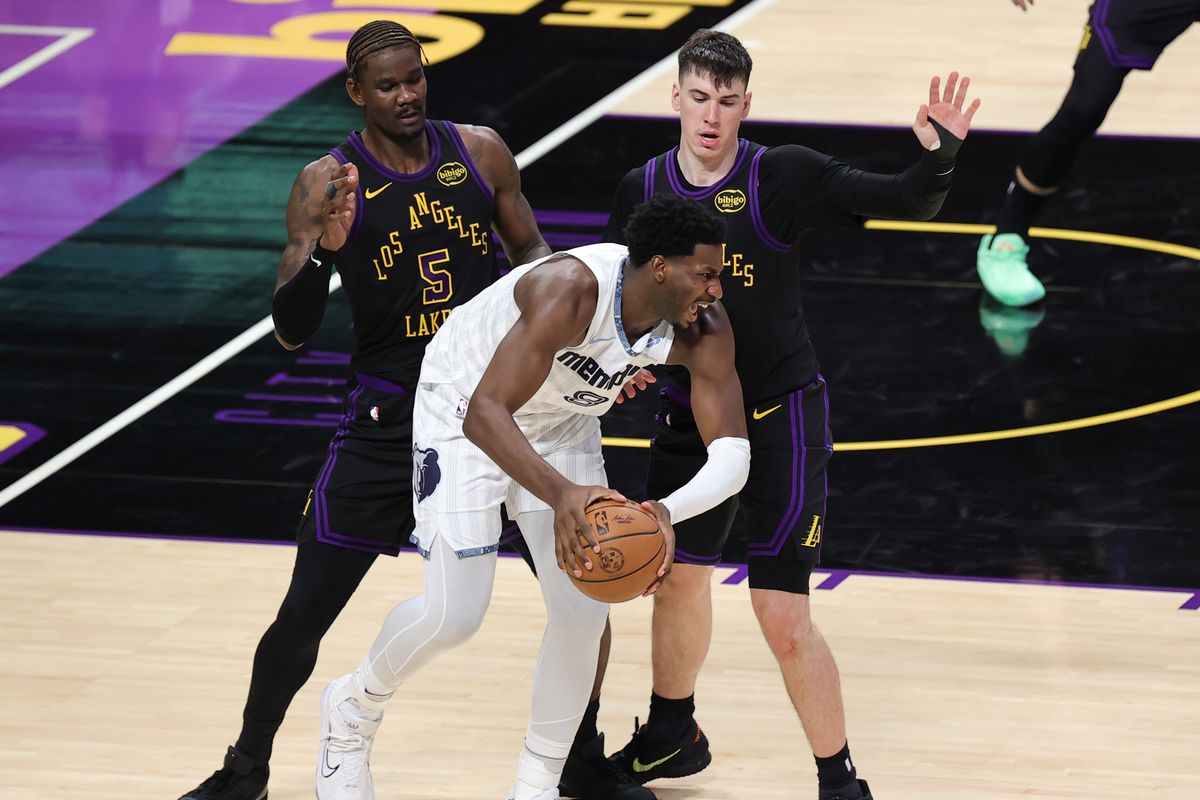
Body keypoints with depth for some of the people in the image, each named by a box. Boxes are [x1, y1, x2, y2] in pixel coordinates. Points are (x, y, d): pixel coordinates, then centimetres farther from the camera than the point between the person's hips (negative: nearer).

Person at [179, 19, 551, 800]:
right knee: (304, 615, -2)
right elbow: (291, 332, -14)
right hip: (389, 420, -2)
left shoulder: (480, 152, -3)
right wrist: (324, 250, -31)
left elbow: (530, 250, 14)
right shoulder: (328, 184, -11)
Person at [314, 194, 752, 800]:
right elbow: (486, 411, -45)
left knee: (583, 613, -6)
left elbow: (732, 453, -24)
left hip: (561, 421, 5)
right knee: (453, 614, -10)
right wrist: (560, 494, -60)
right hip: (465, 407, -5)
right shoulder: (574, 290, -40)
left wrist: (666, 512, -45)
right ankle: (353, 708, 21)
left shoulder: (705, 330, -23)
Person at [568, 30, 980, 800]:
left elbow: (906, 202, -17)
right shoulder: (642, 189, -3)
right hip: (689, 412, 5)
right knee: (678, 581, 23)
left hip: (781, 416, -5)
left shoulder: (784, 176, -15)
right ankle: (671, 736, 48)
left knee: (785, 621, -10)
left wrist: (938, 156, -37)